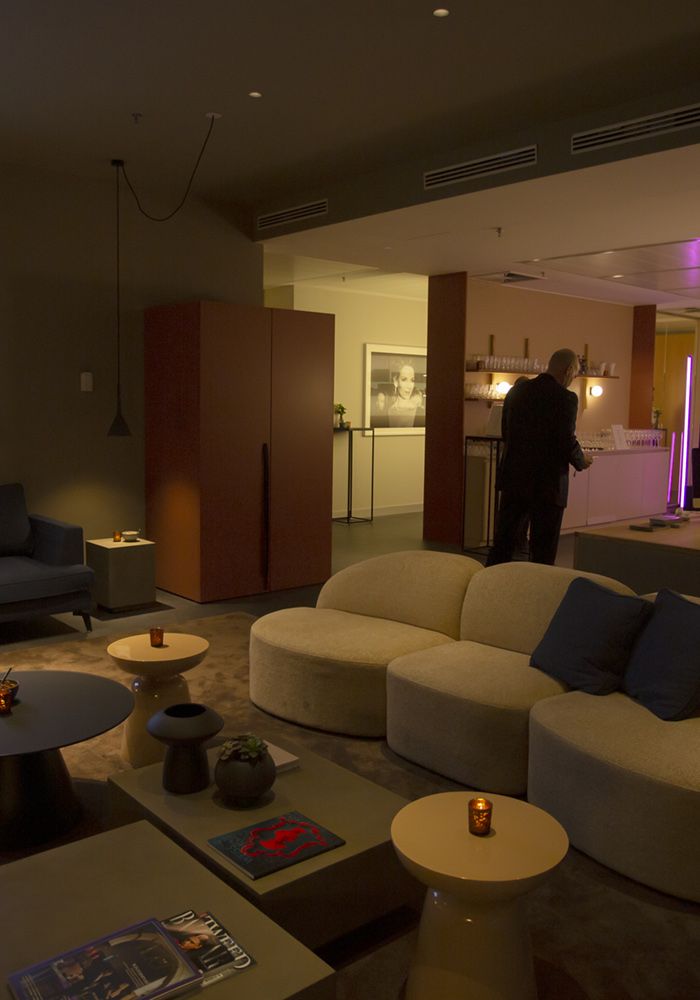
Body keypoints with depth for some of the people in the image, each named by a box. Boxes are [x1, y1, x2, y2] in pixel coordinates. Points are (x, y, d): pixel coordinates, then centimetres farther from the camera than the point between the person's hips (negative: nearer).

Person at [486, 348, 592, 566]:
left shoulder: (516, 391, 6)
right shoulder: (565, 398, -12)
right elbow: (567, 443, -16)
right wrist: (582, 461, 4)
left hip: (513, 478, 5)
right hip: (546, 483, -5)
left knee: (503, 543, 12)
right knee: (543, 551, 6)